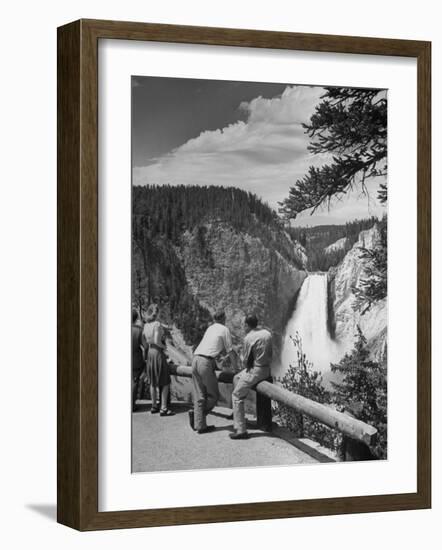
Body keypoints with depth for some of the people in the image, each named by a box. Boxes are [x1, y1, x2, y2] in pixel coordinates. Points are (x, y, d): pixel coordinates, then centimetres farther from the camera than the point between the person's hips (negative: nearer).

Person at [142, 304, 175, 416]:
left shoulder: (146, 325, 6)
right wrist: (163, 346, -6)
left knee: (153, 382, 15)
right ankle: (163, 408, -6)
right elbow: (156, 341, -23)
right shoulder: (157, 324, -16)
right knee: (165, 383, -1)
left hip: (149, 353, 7)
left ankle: (154, 406, 21)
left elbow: (143, 341, 9)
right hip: (158, 353, -7)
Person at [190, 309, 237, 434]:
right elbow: (230, 351, 6)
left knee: (199, 396, 7)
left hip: (195, 359, 7)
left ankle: (200, 425, 1)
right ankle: (196, 413, -9)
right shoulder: (224, 330, 5)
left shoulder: (210, 328, 26)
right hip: (206, 362, -7)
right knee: (213, 395, 5)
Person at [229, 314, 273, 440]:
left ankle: (241, 430, -4)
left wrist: (246, 366, 12)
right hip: (266, 369, 8)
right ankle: (236, 414, 32)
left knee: (237, 396, 2)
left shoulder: (249, 338, -17)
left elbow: (245, 360, -9)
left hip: (254, 370, -8)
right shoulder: (267, 333, 5)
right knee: (236, 379, 28)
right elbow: (271, 354, 11)